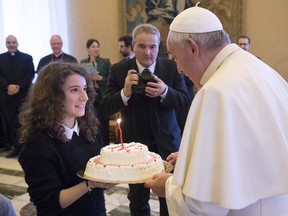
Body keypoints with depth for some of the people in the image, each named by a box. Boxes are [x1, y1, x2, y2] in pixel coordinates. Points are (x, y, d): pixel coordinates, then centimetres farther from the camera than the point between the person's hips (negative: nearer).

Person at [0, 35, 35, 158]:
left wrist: (18, 86, -11)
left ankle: (21, 147, 4)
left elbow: (31, 74, 0)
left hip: (22, 94, -2)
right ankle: (13, 146, 8)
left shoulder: (27, 58, 7)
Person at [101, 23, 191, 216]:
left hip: (166, 142, 0)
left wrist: (165, 92, -28)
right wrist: (125, 92, -27)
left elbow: (186, 105, -8)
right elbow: (107, 109, -8)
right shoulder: (119, 70, -5)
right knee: (138, 199, 17)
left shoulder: (172, 67, -5)